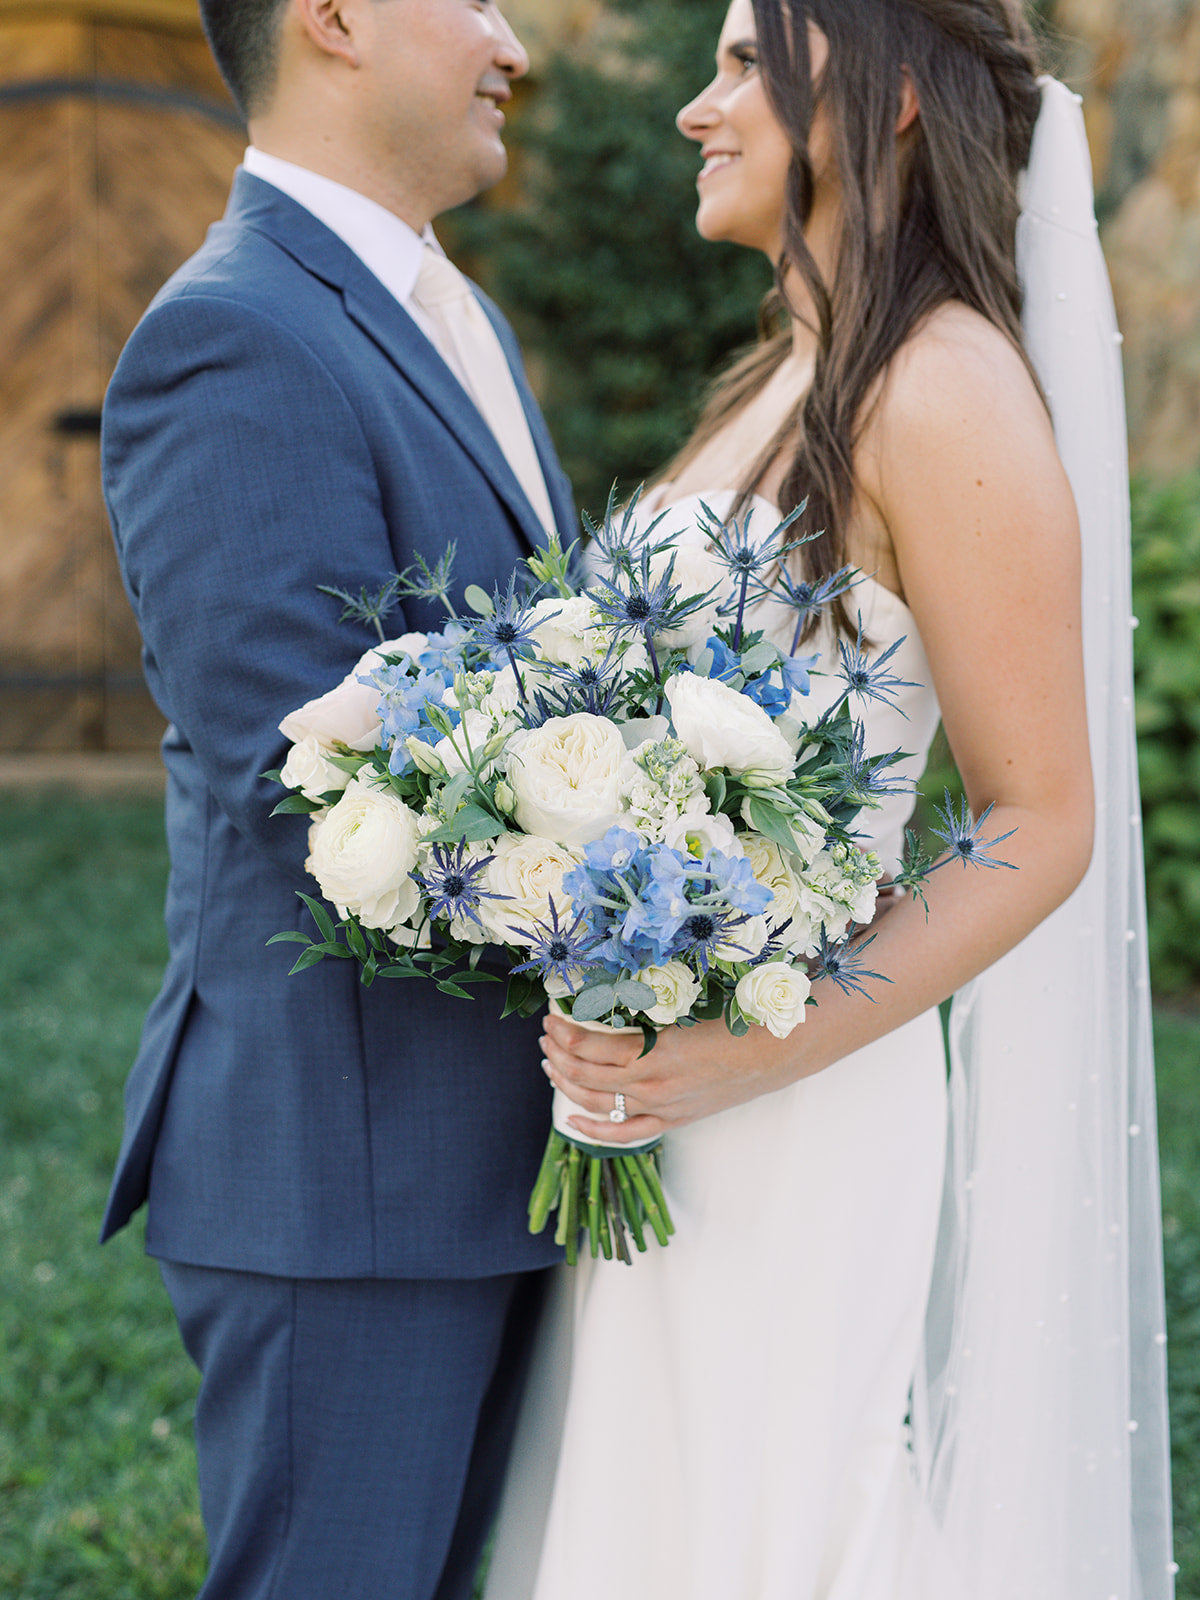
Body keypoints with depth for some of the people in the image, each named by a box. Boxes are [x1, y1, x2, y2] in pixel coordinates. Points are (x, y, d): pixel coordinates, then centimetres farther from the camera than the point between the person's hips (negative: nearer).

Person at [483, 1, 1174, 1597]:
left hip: (806, 1138, -8)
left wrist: (751, 1059, -21)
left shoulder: (946, 392, -14)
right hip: (655, 1127, 8)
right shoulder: (779, 384, 12)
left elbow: (1043, 828, -15)